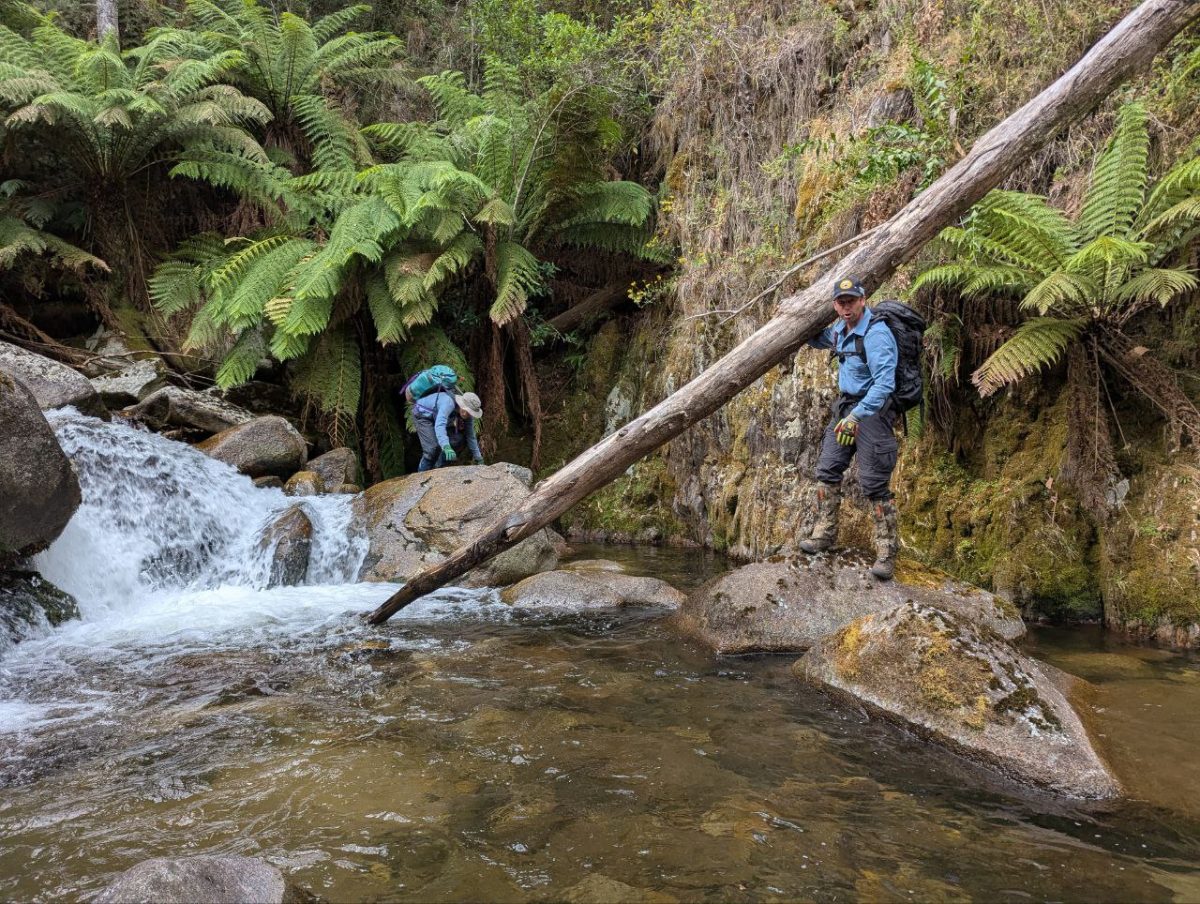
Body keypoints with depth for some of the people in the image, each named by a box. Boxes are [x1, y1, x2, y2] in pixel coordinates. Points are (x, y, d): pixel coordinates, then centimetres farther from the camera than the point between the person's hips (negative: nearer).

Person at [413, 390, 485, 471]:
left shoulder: (467, 413, -18)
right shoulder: (448, 403, -41)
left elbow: (471, 436, -8)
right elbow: (439, 425, -55)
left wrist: (478, 458, -9)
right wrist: (446, 447, -69)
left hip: (437, 418, 7)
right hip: (423, 414, -7)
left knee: (457, 440, -4)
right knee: (433, 447, -23)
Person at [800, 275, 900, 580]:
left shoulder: (877, 334, -22)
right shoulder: (840, 329, 6)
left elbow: (884, 383, -31)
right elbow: (817, 340, 31)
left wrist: (857, 416, -39)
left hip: (873, 409, -8)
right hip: (846, 406, 9)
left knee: (874, 483, -8)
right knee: (827, 469, 8)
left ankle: (887, 552, 0)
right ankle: (825, 533, 21)